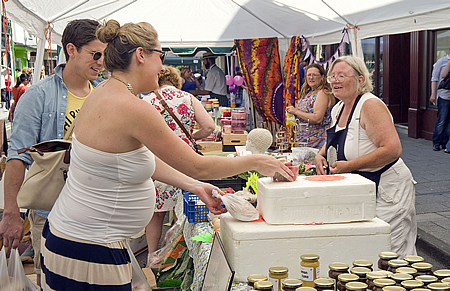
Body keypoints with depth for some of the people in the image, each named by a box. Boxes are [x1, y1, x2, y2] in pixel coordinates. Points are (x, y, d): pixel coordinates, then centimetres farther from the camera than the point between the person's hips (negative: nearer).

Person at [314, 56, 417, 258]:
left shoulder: (370, 105, -18)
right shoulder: (338, 109, 9)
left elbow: (393, 150, -27)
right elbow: (334, 140, 28)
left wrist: (350, 165, -24)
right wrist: (321, 154, 5)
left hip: (386, 190, -8)